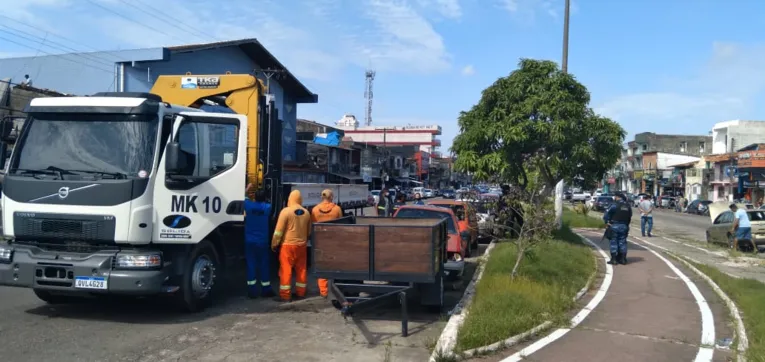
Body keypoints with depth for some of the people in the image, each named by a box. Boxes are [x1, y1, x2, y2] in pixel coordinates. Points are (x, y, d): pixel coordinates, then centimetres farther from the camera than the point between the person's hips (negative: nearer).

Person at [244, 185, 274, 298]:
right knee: (264, 265, 7)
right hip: (262, 242, 0)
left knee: (251, 265, 3)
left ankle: (252, 291, 3)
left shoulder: (249, 205, -5)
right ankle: (266, 290, 13)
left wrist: (248, 189, 29)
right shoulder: (267, 207, -5)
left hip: (249, 241, 0)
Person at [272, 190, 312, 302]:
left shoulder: (286, 211, -13)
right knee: (301, 269, 12)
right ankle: (300, 292, 20)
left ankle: (285, 295, -1)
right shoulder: (306, 212, 4)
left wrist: (274, 244, -2)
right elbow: (309, 231, 15)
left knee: (286, 270, -1)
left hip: (287, 245, -5)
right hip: (302, 245, 5)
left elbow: (279, 231, -12)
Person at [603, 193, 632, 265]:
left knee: (614, 242, 1)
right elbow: (630, 217, 10)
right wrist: (626, 225, 16)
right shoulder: (628, 206, 8)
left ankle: (614, 259, -1)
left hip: (615, 226, -5)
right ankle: (623, 259, 9)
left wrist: (607, 222, -5)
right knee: (622, 242, 9)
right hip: (624, 226, 5)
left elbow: (606, 214, -15)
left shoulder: (615, 205, -10)